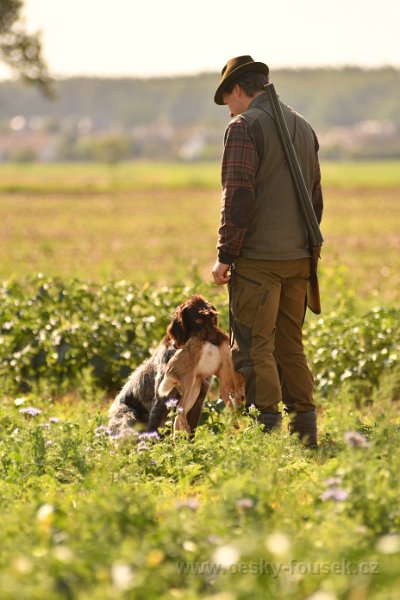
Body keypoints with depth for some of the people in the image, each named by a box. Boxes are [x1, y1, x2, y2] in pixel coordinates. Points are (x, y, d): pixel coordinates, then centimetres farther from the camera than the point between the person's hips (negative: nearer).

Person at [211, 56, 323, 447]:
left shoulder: (245, 127, -9)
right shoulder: (303, 127, 15)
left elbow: (238, 198, -15)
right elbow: (315, 196, 20)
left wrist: (225, 256, -11)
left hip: (258, 257, -8)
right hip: (298, 258, 8)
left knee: (254, 348, -4)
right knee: (290, 345, 13)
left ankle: (268, 428, -8)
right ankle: (305, 429, 13)